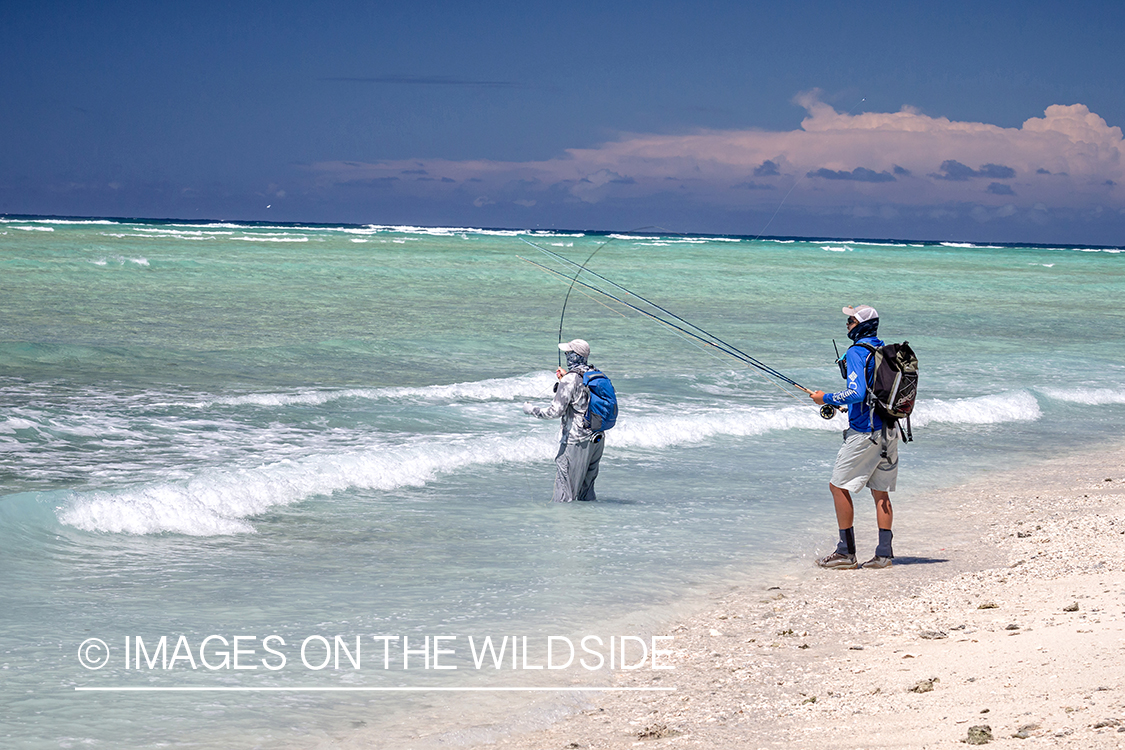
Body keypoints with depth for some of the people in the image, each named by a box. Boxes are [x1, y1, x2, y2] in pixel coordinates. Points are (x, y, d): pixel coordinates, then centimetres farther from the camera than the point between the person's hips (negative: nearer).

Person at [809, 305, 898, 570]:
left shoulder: (856, 352, -13)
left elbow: (857, 392, -24)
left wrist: (827, 398, -10)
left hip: (864, 431, -8)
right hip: (888, 430, 8)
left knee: (839, 486, 0)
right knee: (880, 492, 10)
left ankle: (846, 552, 0)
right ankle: (884, 553, 8)